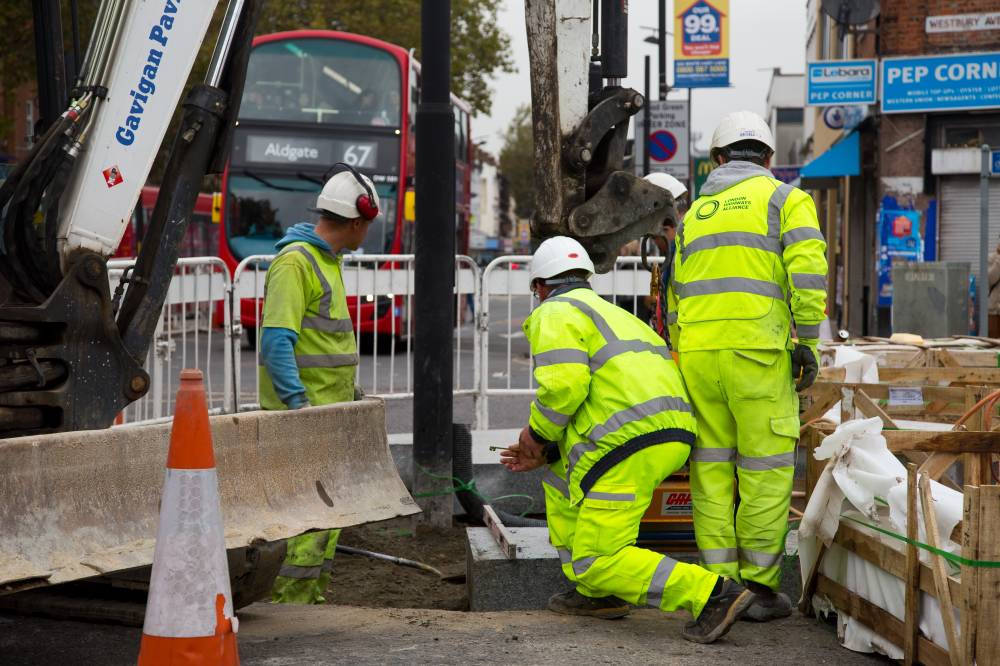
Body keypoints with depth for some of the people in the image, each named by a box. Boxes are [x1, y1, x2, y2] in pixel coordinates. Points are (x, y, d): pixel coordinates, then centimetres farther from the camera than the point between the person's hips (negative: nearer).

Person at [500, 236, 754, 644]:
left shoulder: (554, 315, 5)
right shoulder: (614, 318, 33)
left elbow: (563, 385, -14)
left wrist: (536, 432, 5)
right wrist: (543, 453, 32)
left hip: (629, 449, -9)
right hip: (671, 439, 9)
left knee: (598, 565, -3)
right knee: (560, 467, 29)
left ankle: (711, 594, -17)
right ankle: (599, 592, 21)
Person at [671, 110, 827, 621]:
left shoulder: (695, 214, 20)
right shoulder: (786, 200, 3)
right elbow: (807, 273, -12)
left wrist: (683, 368, 24)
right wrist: (808, 344, -7)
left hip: (697, 351, 5)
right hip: (757, 352, -5)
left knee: (712, 469, 10)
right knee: (766, 469, 2)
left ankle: (719, 585, 10)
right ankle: (758, 587, 4)